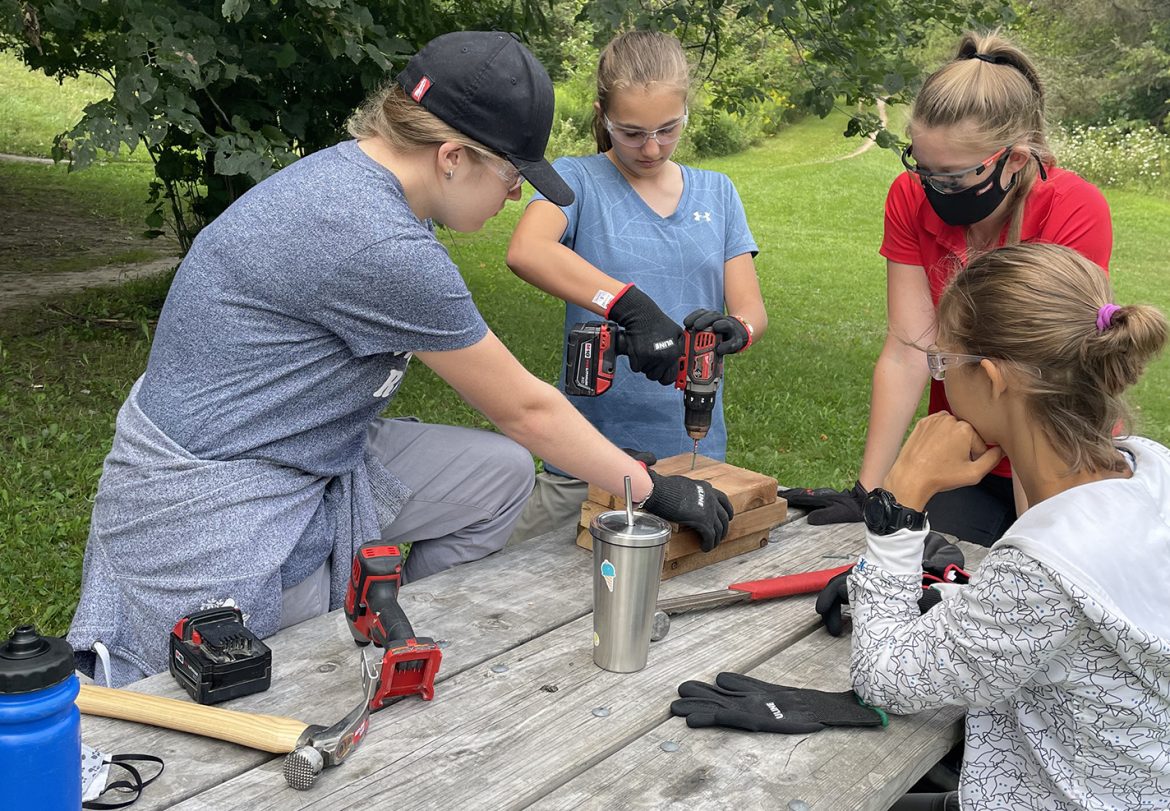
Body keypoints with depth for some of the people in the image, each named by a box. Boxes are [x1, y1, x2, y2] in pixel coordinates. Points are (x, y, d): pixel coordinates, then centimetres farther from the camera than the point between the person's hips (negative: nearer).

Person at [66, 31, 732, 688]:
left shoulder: (347, 171, 1)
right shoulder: (384, 248, -28)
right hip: (210, 505, -9)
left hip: (306, 457, 10)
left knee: (500, 474, 1)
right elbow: (523, 408, -17)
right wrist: (655, 490, -5)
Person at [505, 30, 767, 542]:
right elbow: (525, 252, -25)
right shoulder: (576, 180, -3)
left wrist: (735, 329, -20)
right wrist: (630, 306, -36)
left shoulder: (717, 194, 10)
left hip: (695, 451, 3)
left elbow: (752, 310, 4)